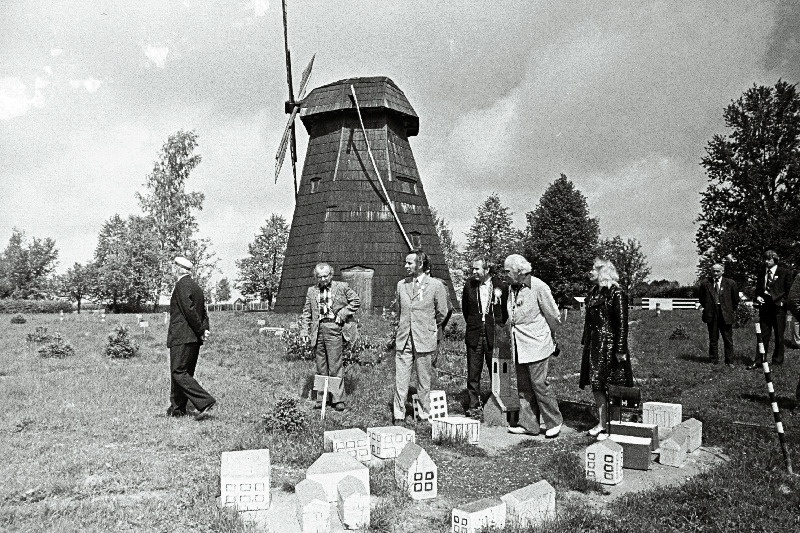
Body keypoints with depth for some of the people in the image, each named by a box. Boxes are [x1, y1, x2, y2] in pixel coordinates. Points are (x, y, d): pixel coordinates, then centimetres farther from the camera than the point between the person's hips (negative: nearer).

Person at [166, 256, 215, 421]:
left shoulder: (182, 285, -11)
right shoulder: (196, 286, 17)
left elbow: (190, 310, -19)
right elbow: (204, 312, 15)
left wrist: (201, 331, -12)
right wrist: (205, 329, 1)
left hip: (182, 337, -9)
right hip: (194, 339, 9)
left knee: (179, 373, -9)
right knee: (185, 373, 13)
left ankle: (206, 403, -16)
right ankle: (177, 408, 21)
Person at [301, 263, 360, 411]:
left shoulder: (341, 287, 5)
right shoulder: (311, 291, 14)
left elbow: (356, 301, 6)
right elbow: (307, 313, 16)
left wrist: (342, 314, -4)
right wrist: (305, 332, 8)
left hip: (334, 328, -3)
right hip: (317, 330, 4)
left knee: (335, 366, -4)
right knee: (320, 367, 8)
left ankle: (338, 399, 2)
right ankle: (321, 398, 16)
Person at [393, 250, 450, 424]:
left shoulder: (436, 285, -5)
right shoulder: (401, 284, 8)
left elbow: (442, 313, 5)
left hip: (424, 340, -3)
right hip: (403, 338, 3)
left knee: (424, 379, 6)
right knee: (400, 378, 1)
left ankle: (425, 411, 21)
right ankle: (398, 414, 9)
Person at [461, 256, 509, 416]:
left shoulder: (500, 286, -6)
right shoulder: (469, 285, 2)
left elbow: (506, 310, 7)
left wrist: (499, 327, 7)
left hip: (493, 336, -2)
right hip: (474, 336, 2)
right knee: (473, 374, 4)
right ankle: (474, 406, 14)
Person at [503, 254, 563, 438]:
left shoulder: (539, 287, -13)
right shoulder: (513, 288, 9)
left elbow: (554, 316, -5)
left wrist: (546, 333, 8)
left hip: (536, 345, -7)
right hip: (519, 347, 7)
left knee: (539, 384, -3)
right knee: (523, 387, 10)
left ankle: (554, 422, 14)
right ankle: (528, 424, 20)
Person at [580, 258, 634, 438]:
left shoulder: (616, 294, -11)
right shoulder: (593, 293, 13)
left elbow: (622, 323, -14)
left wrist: (620, 349, -17)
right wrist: (585, 342, 16)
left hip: (609, 344, -8)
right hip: (594, 344, 8)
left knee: (610, 386, -2)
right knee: (596, 385, 9)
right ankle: (602, 423, 18)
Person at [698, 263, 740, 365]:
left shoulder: (730, 283, 2)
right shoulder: (705, 284, 3)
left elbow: (736, 299, 10)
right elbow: (702, 299, 15)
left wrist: (732, 311, 8)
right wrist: (707, 309, 9)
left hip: (726, 315, -1)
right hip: (711, 315, 1)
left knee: (728, 340, 4)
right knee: (713, 340, 7)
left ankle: (729, 361, 13)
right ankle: (714, 361, 15)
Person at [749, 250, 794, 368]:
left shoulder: (785, 272, -1)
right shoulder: (762, 273, 12)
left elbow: (790, 290, 0)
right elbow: (757, 289, 21)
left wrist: (783, 301, -9)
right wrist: (758, 297, 2)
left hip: (778, 307, -3)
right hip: (764, 306, 4)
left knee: (779, 336, 5)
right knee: (763, 335, 4)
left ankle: (777, 361, 15)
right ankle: (759, 361, 5)